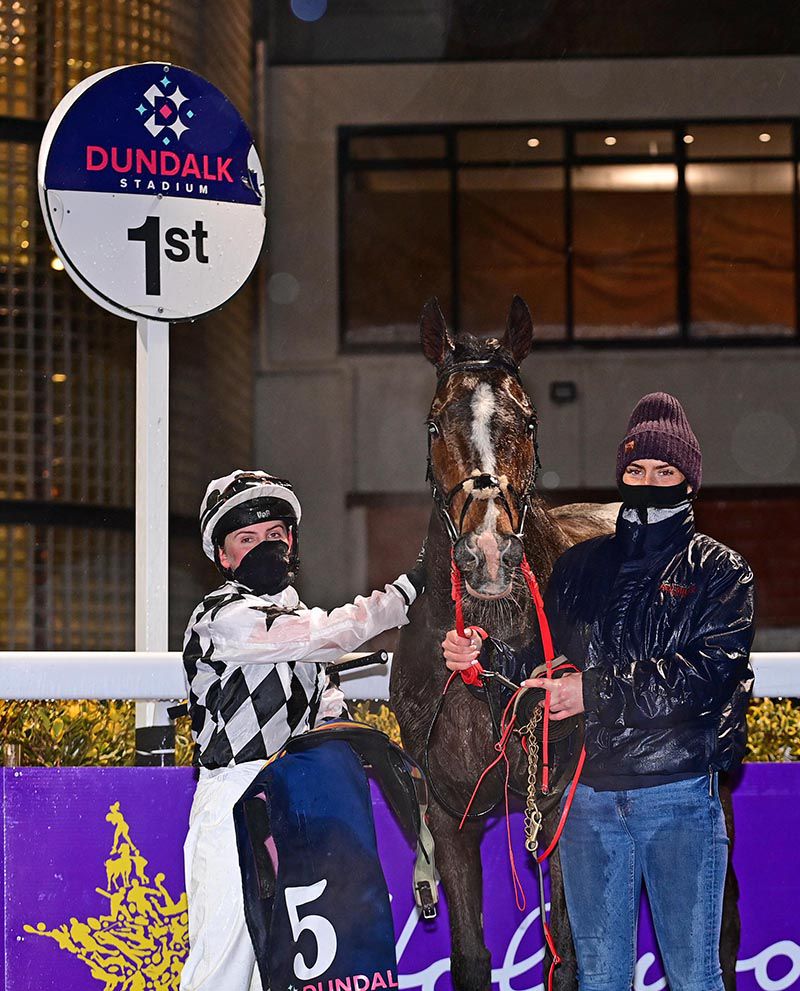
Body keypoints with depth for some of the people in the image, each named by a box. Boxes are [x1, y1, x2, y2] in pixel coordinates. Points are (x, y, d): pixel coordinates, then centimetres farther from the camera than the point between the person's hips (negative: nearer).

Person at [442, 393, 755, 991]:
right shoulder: (579, 567, 15)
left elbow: (709, 671, -13)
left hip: (680, 795, -3)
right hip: (589, 796, 4)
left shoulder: (719, 572, 2)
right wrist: (481, 657, -5)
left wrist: (596, 690, -17)